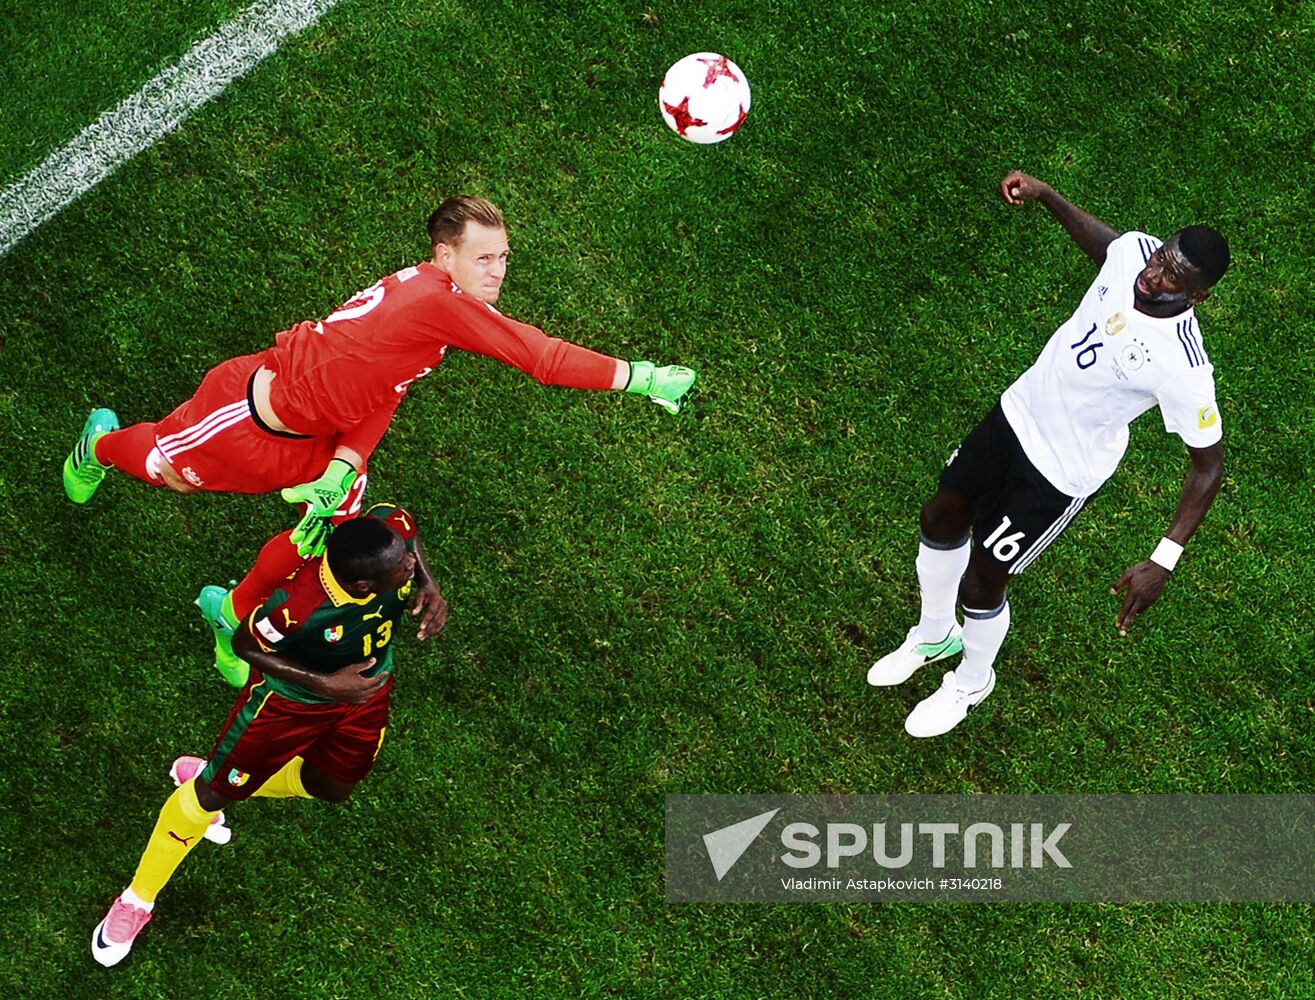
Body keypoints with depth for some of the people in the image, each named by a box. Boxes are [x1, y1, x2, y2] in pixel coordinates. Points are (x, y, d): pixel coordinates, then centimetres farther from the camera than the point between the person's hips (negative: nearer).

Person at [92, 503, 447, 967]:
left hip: (366, 685, 6)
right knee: (213, 793, 9)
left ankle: (212, 776, 49)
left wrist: (428, 586, -22)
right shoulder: (299, 605, -45)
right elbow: (246, 644, -23)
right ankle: (137, 900, 34)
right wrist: (325, 683, -30)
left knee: (332, 787, 24)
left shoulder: (391, 528, -34)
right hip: (293, 697, -5)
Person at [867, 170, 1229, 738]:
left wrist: (1163, 562, -31)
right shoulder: (1134, 250, -18)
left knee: (979, 585, 6)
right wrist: (1044, 195, 0)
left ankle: (972, 681, 42)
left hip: (1061, 472, -7)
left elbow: (1208, 465, -25)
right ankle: (934, 636, 53)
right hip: (1019, 411, 7)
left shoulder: (1184, 370, -35)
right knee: (940, 520, 22)